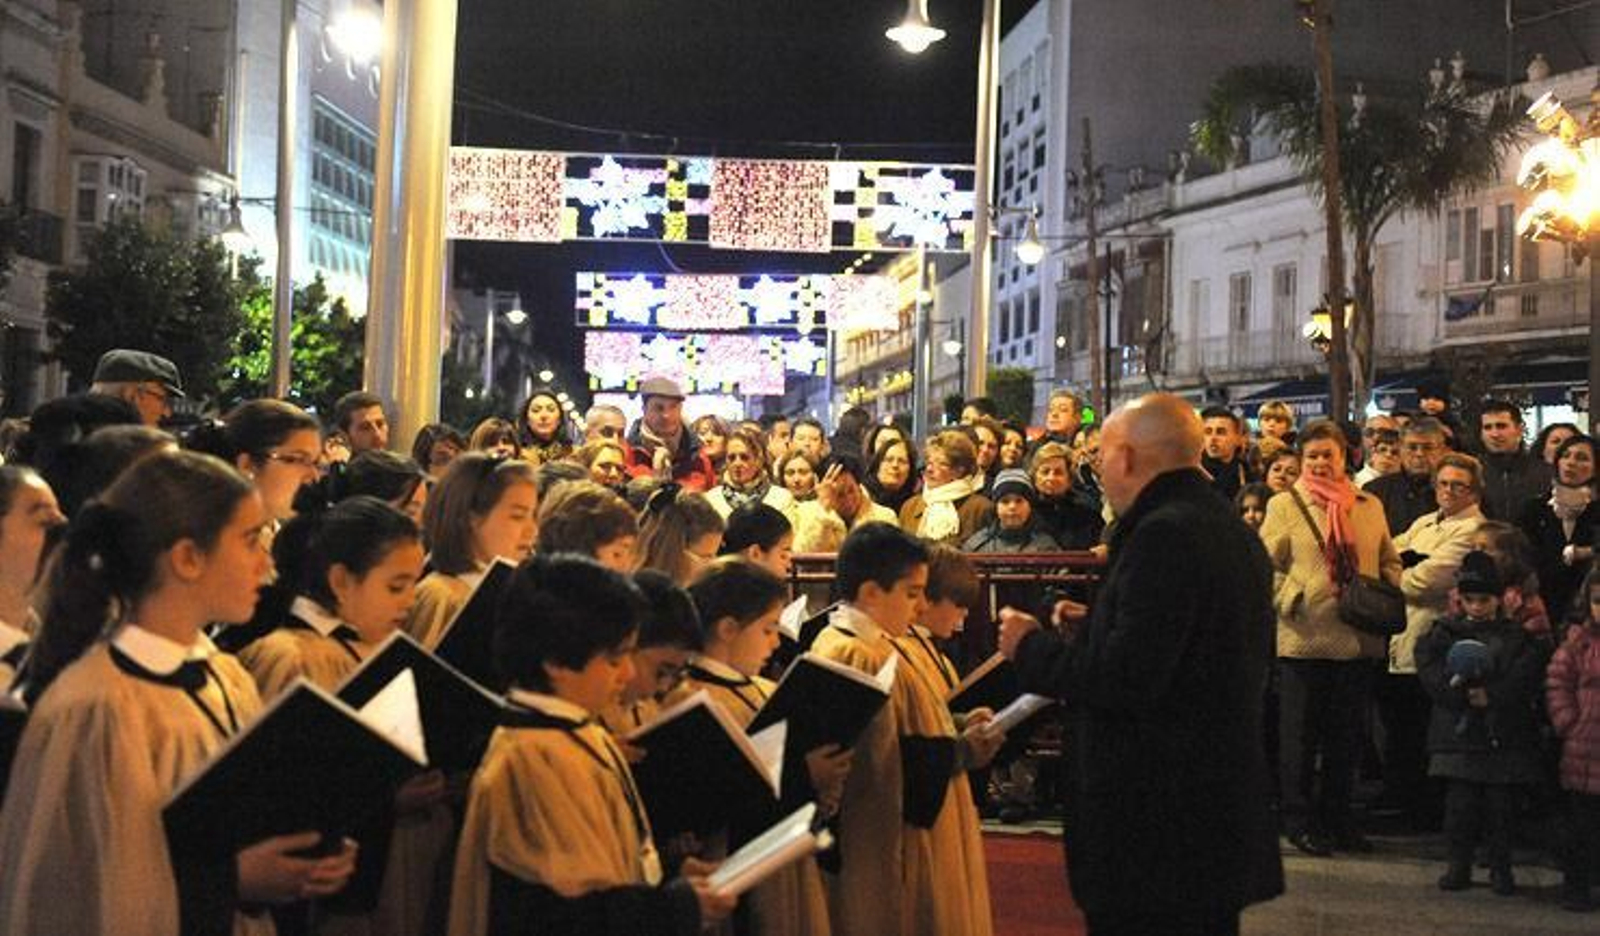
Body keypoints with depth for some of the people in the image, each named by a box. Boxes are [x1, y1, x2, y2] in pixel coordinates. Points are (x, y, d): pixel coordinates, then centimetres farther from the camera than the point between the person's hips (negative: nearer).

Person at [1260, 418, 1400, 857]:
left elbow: (1390, 562, 16)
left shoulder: (1370, 507, 12)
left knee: (1347, 736, 11)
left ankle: (1337, 817, 23)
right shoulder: (1284, 505, 1)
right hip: (1303, 638, -3)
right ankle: (1299, 820, 14)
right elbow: (1266, 565, -2)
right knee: (1300, 736, 5)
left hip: (1358, 639, 4)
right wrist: (1291, 599, -14)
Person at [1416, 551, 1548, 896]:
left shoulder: (1516, 637, 6)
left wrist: (1492, 695, -19)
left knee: (1501, 803, 4)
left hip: (1505, 735, 0)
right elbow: (1428, 667, -6)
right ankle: (1459, 864, 13)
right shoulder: (1446, 632, 7)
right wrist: (1458, 691, -20)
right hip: (1458, 733, 0)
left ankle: (1500, 867, 16)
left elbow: (1528, 675, -7)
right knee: (1460, 802, 0)